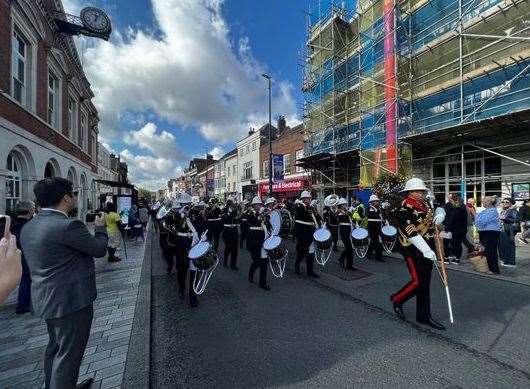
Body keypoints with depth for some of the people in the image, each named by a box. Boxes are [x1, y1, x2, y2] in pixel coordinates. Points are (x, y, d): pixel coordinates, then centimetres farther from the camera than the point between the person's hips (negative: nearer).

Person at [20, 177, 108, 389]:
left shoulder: (28, 227, 4)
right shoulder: (68, 226, -25)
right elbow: (100, 248, -14)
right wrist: (100, 227, 2)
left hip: (46, 299, 9)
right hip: (71, 300, -9)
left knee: (55, 348, 26)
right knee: (69, 353, 7)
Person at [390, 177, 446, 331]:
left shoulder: (425, 204, 9)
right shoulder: (406, 208, -17)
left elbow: (439, 209, 28)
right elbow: (411, 232, -23)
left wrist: (440, 214, 3)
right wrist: (426, 250, -25)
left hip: (427, 249, 8)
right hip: (414, 250, -8)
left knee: (425, 283, 13)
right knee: (418, 281, -6)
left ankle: (424, 316, 26)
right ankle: (397, 299, 20)